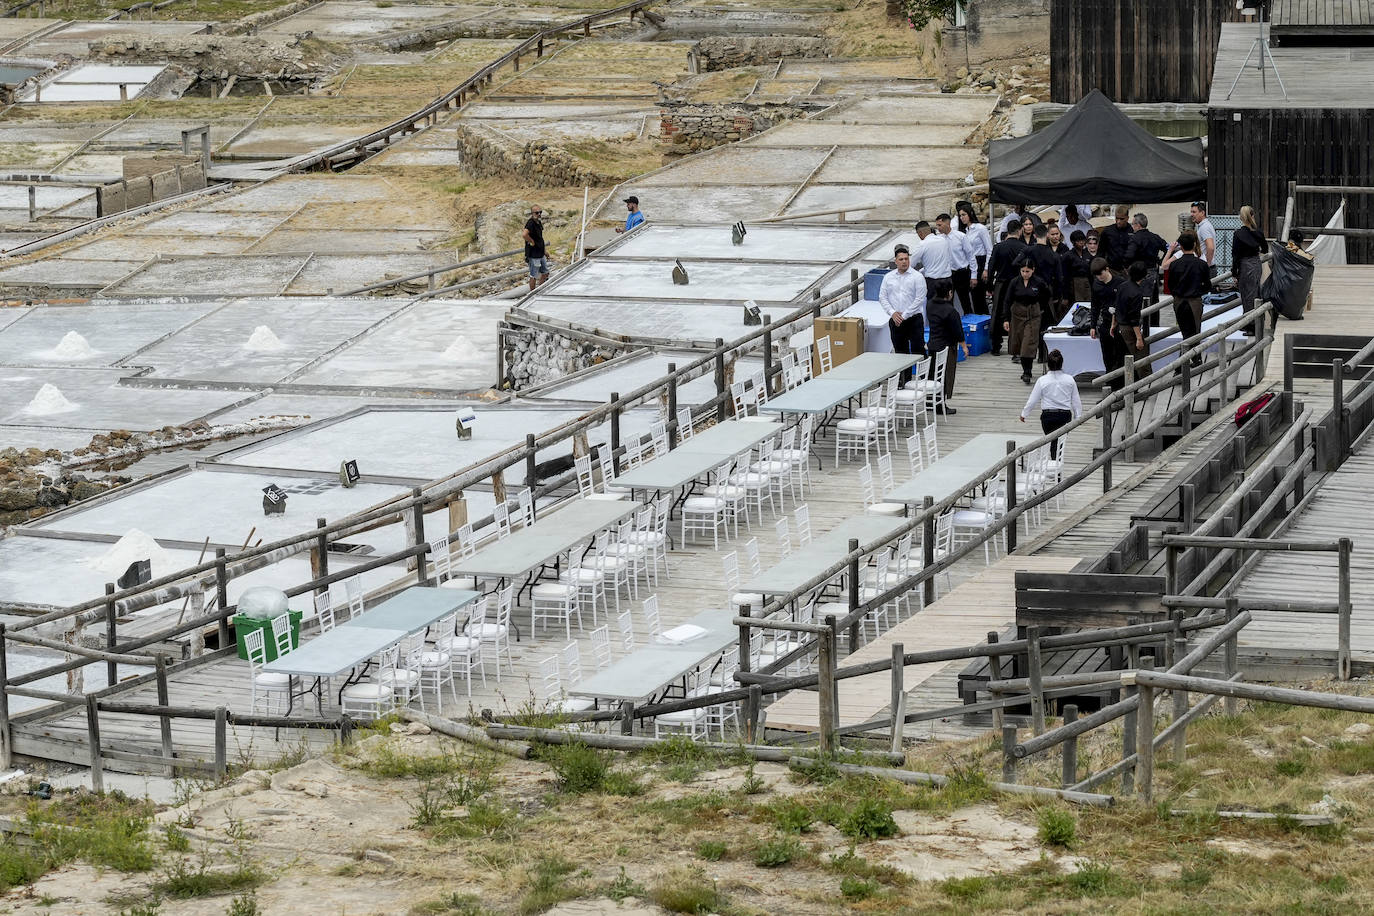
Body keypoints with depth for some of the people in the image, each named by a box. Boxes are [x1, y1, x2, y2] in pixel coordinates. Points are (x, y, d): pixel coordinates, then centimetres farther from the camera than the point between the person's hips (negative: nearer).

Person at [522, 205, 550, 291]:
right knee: (534, 276, 2)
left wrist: (544, 250, 24)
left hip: (541, 254, 10)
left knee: (545, 273, 20)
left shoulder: (539, 222, 9)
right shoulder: (531, 223, -21)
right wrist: (532, 242, -24)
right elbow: (524, 234, -39)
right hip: (533, 255, -10)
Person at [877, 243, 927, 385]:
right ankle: (905, 381, 16)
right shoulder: (888, 277, 8)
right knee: (900, 352, 9)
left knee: (918, 350, -6)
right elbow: (882, 297, 8)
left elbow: (919, 299, -9)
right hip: (895, 321, 4)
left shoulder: (917, 277, -5)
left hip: (914, 319, -4)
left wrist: (904, 315, -11)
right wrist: (893, 313, -7)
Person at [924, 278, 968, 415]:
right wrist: (964, 346, -4)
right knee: (946, 375, 2)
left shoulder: (930, 305, -1)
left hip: (932, 344, 7)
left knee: (933, 373, 16)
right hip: (946, 346, -7)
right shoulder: (950, 311, -21)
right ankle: (942, 405, 5)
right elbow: (957, 331, -15)